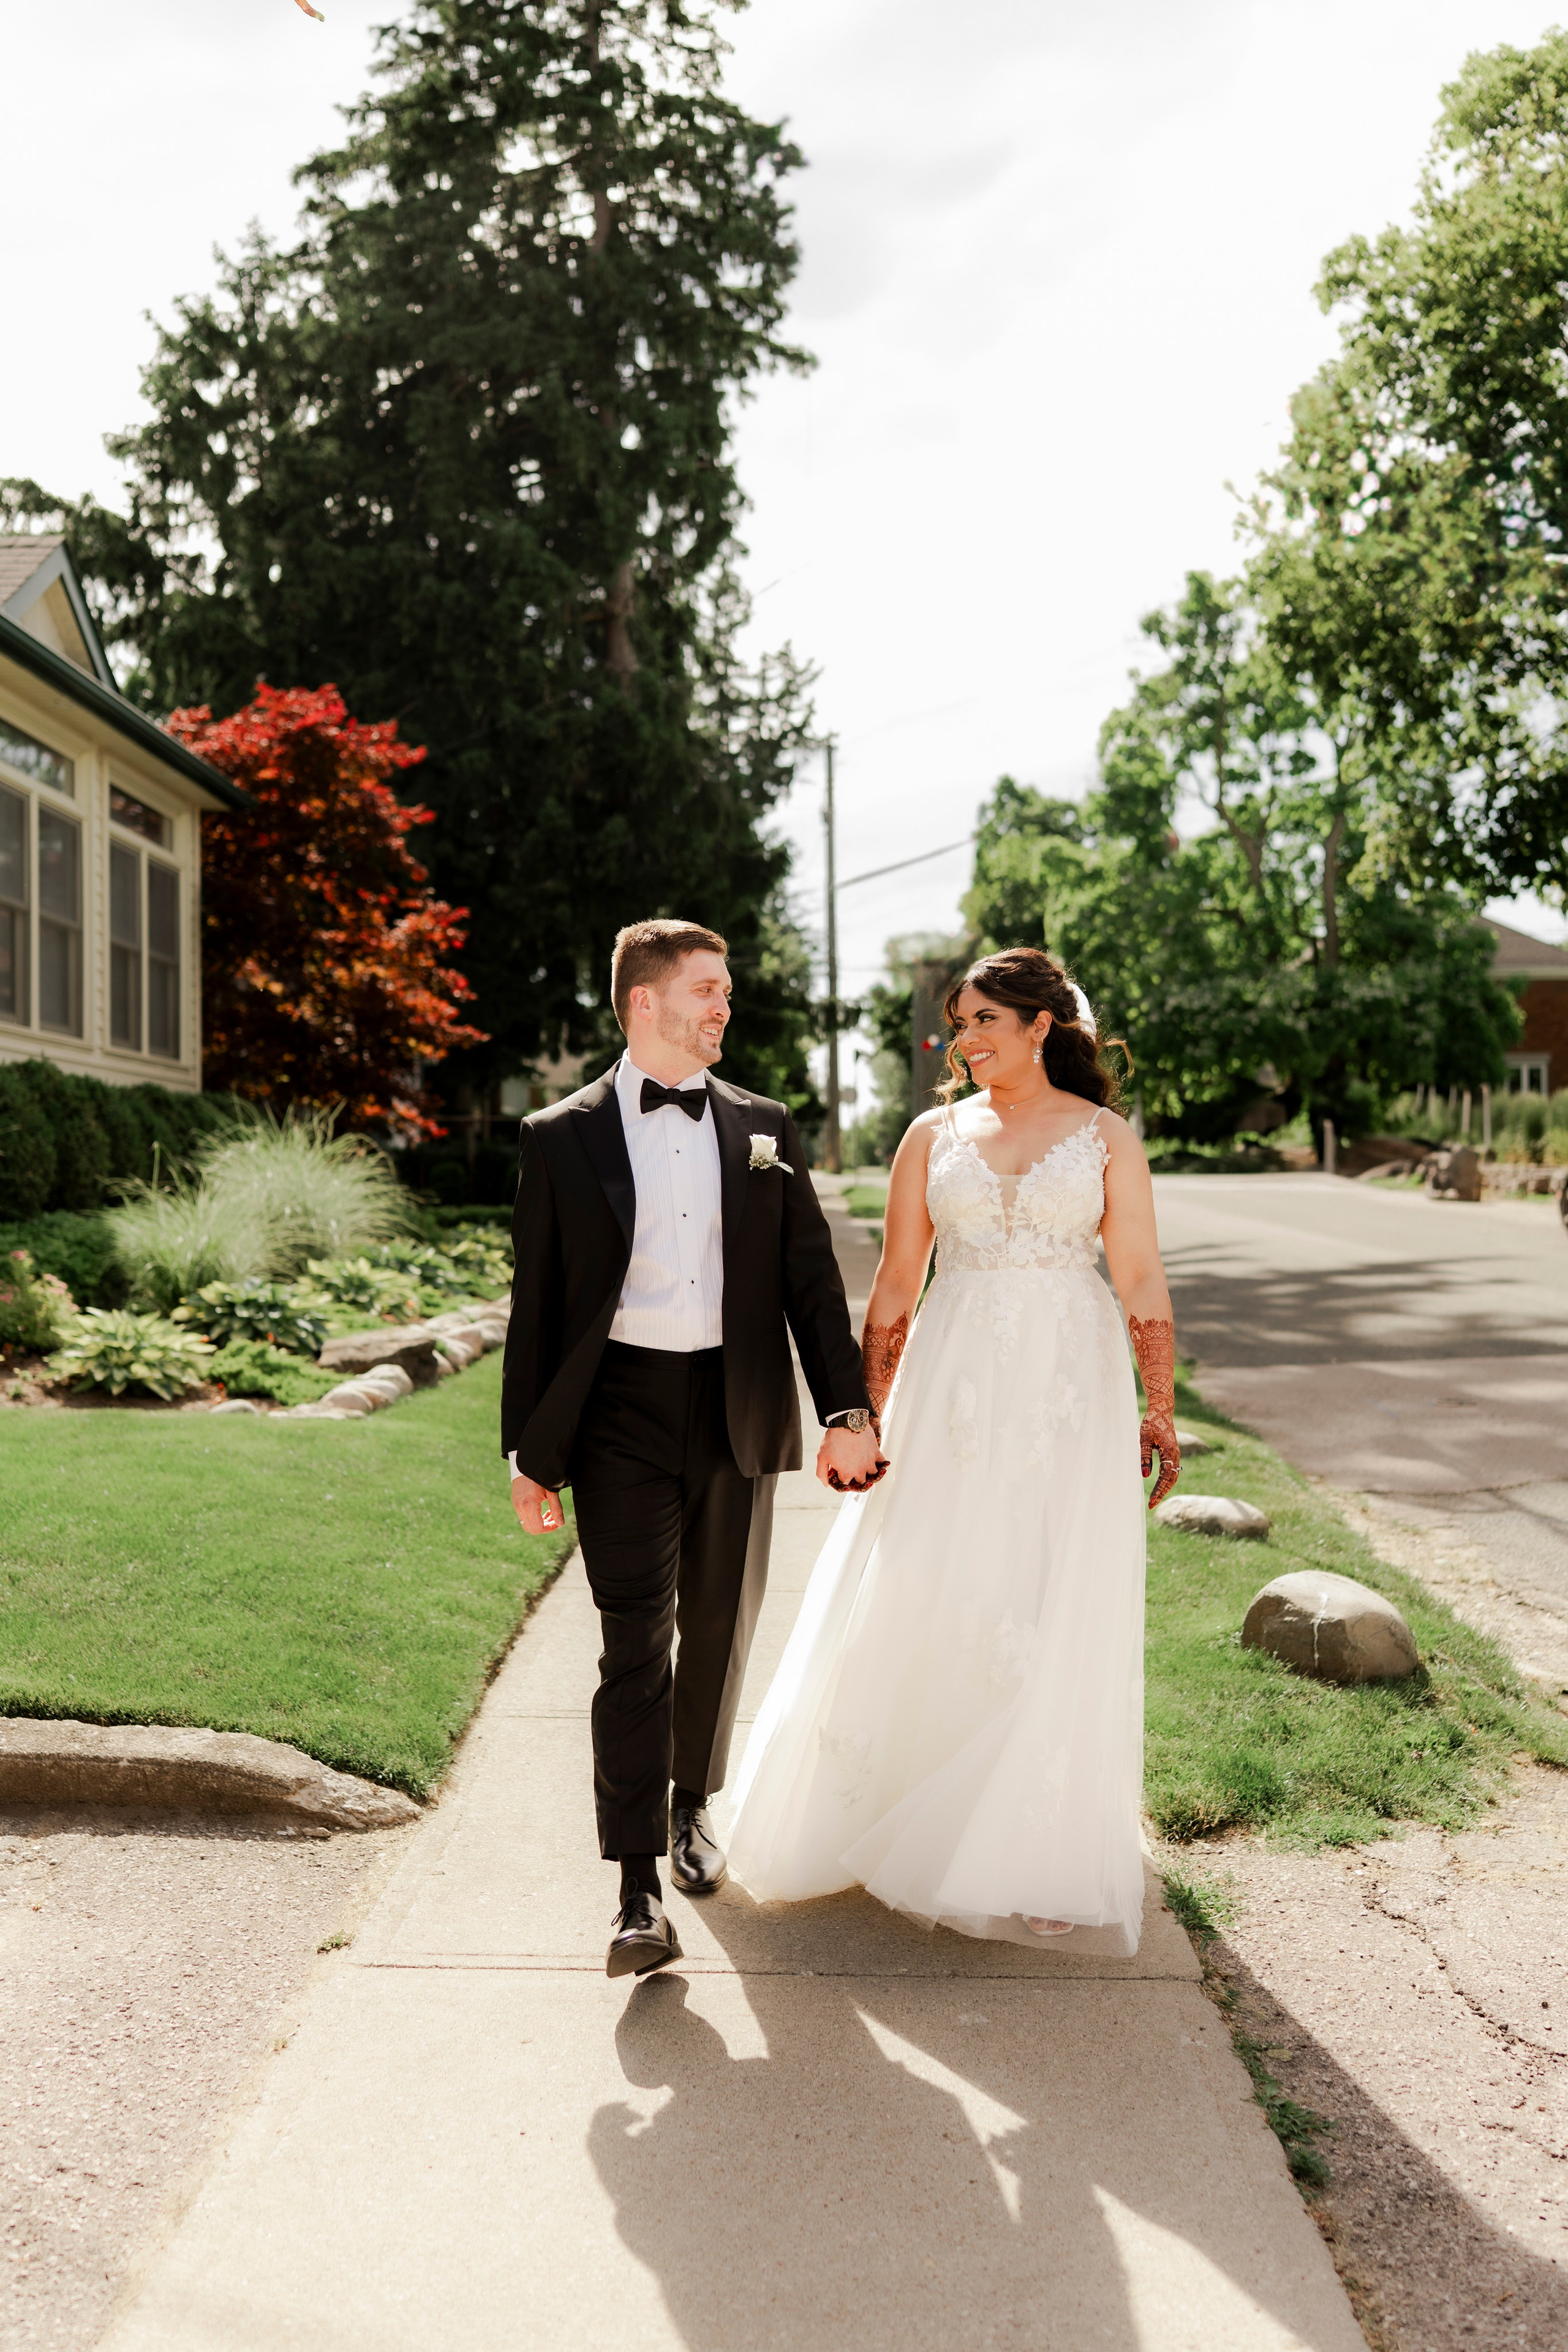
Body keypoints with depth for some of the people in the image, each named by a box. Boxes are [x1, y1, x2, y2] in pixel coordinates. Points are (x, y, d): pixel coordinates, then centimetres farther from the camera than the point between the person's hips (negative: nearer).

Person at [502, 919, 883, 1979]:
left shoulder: (765, 1128, 8)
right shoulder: (562, 1137, 1)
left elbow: (813, 1275, 7)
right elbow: (536, 1301, 2)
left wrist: (849, 1409, -2)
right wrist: (531, 1455, 1)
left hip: (738, 1410, 3)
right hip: (621, 1413, -3)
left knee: (719, 1631, 15)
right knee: (637, 1644, -8)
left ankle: (692, 1805, 38)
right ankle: (640, 1893, -4)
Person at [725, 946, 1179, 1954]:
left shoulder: (1107, 1138, 3)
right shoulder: (935, 1135, 7)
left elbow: (1143, 1282, 2)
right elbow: (897, 1282, 7)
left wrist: (1161, 1411, -3)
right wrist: (867, 1411, 4)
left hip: (1071, 1390, -1)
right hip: (954, 1388, 1)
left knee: (1057, 1616, 3)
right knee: (918, 1602, 2)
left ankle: (1035, 1858, 19)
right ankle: (858, 1828, 20)